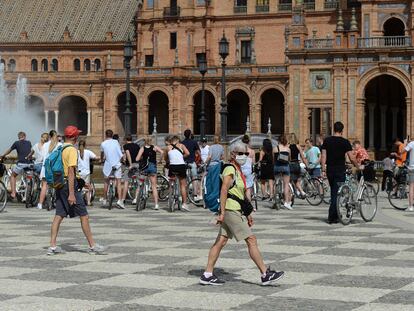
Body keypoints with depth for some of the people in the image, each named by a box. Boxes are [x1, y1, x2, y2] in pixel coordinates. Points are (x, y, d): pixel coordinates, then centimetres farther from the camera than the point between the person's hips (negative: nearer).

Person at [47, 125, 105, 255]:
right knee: (84, 216, -1)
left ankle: (52, 246, 5)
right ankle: (92, 245, 4)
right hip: (69, 184, -8)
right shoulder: (72, 150, -13)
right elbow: (71, 171, -19)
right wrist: (71, 194, -22)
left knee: (59, 215, 8)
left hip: (60, 185, 8)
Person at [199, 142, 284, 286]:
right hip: (231, 210, -10)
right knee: (251, 240, -7)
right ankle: (265, 274, -4)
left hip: (237, 211, 10)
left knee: (221, 242, 9)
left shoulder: (238, 170, 17)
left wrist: (248, 214, 23)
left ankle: (207, 275, 11)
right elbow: (223, 191, -21)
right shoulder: (230, 170, -12)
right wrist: (222, 213, -26)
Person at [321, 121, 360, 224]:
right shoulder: (345, 142, -7)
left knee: (333, 192, 17)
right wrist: (358, 166, 5)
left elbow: (323, 156, 0)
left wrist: (323, 167, 4)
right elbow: (351, 158, -8)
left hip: (330, 170, 4)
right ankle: (331, 217, -8)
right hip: (340, 170, -4)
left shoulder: (327, 141, 3)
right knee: (336, 193, -3)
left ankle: (335, 215, 22)